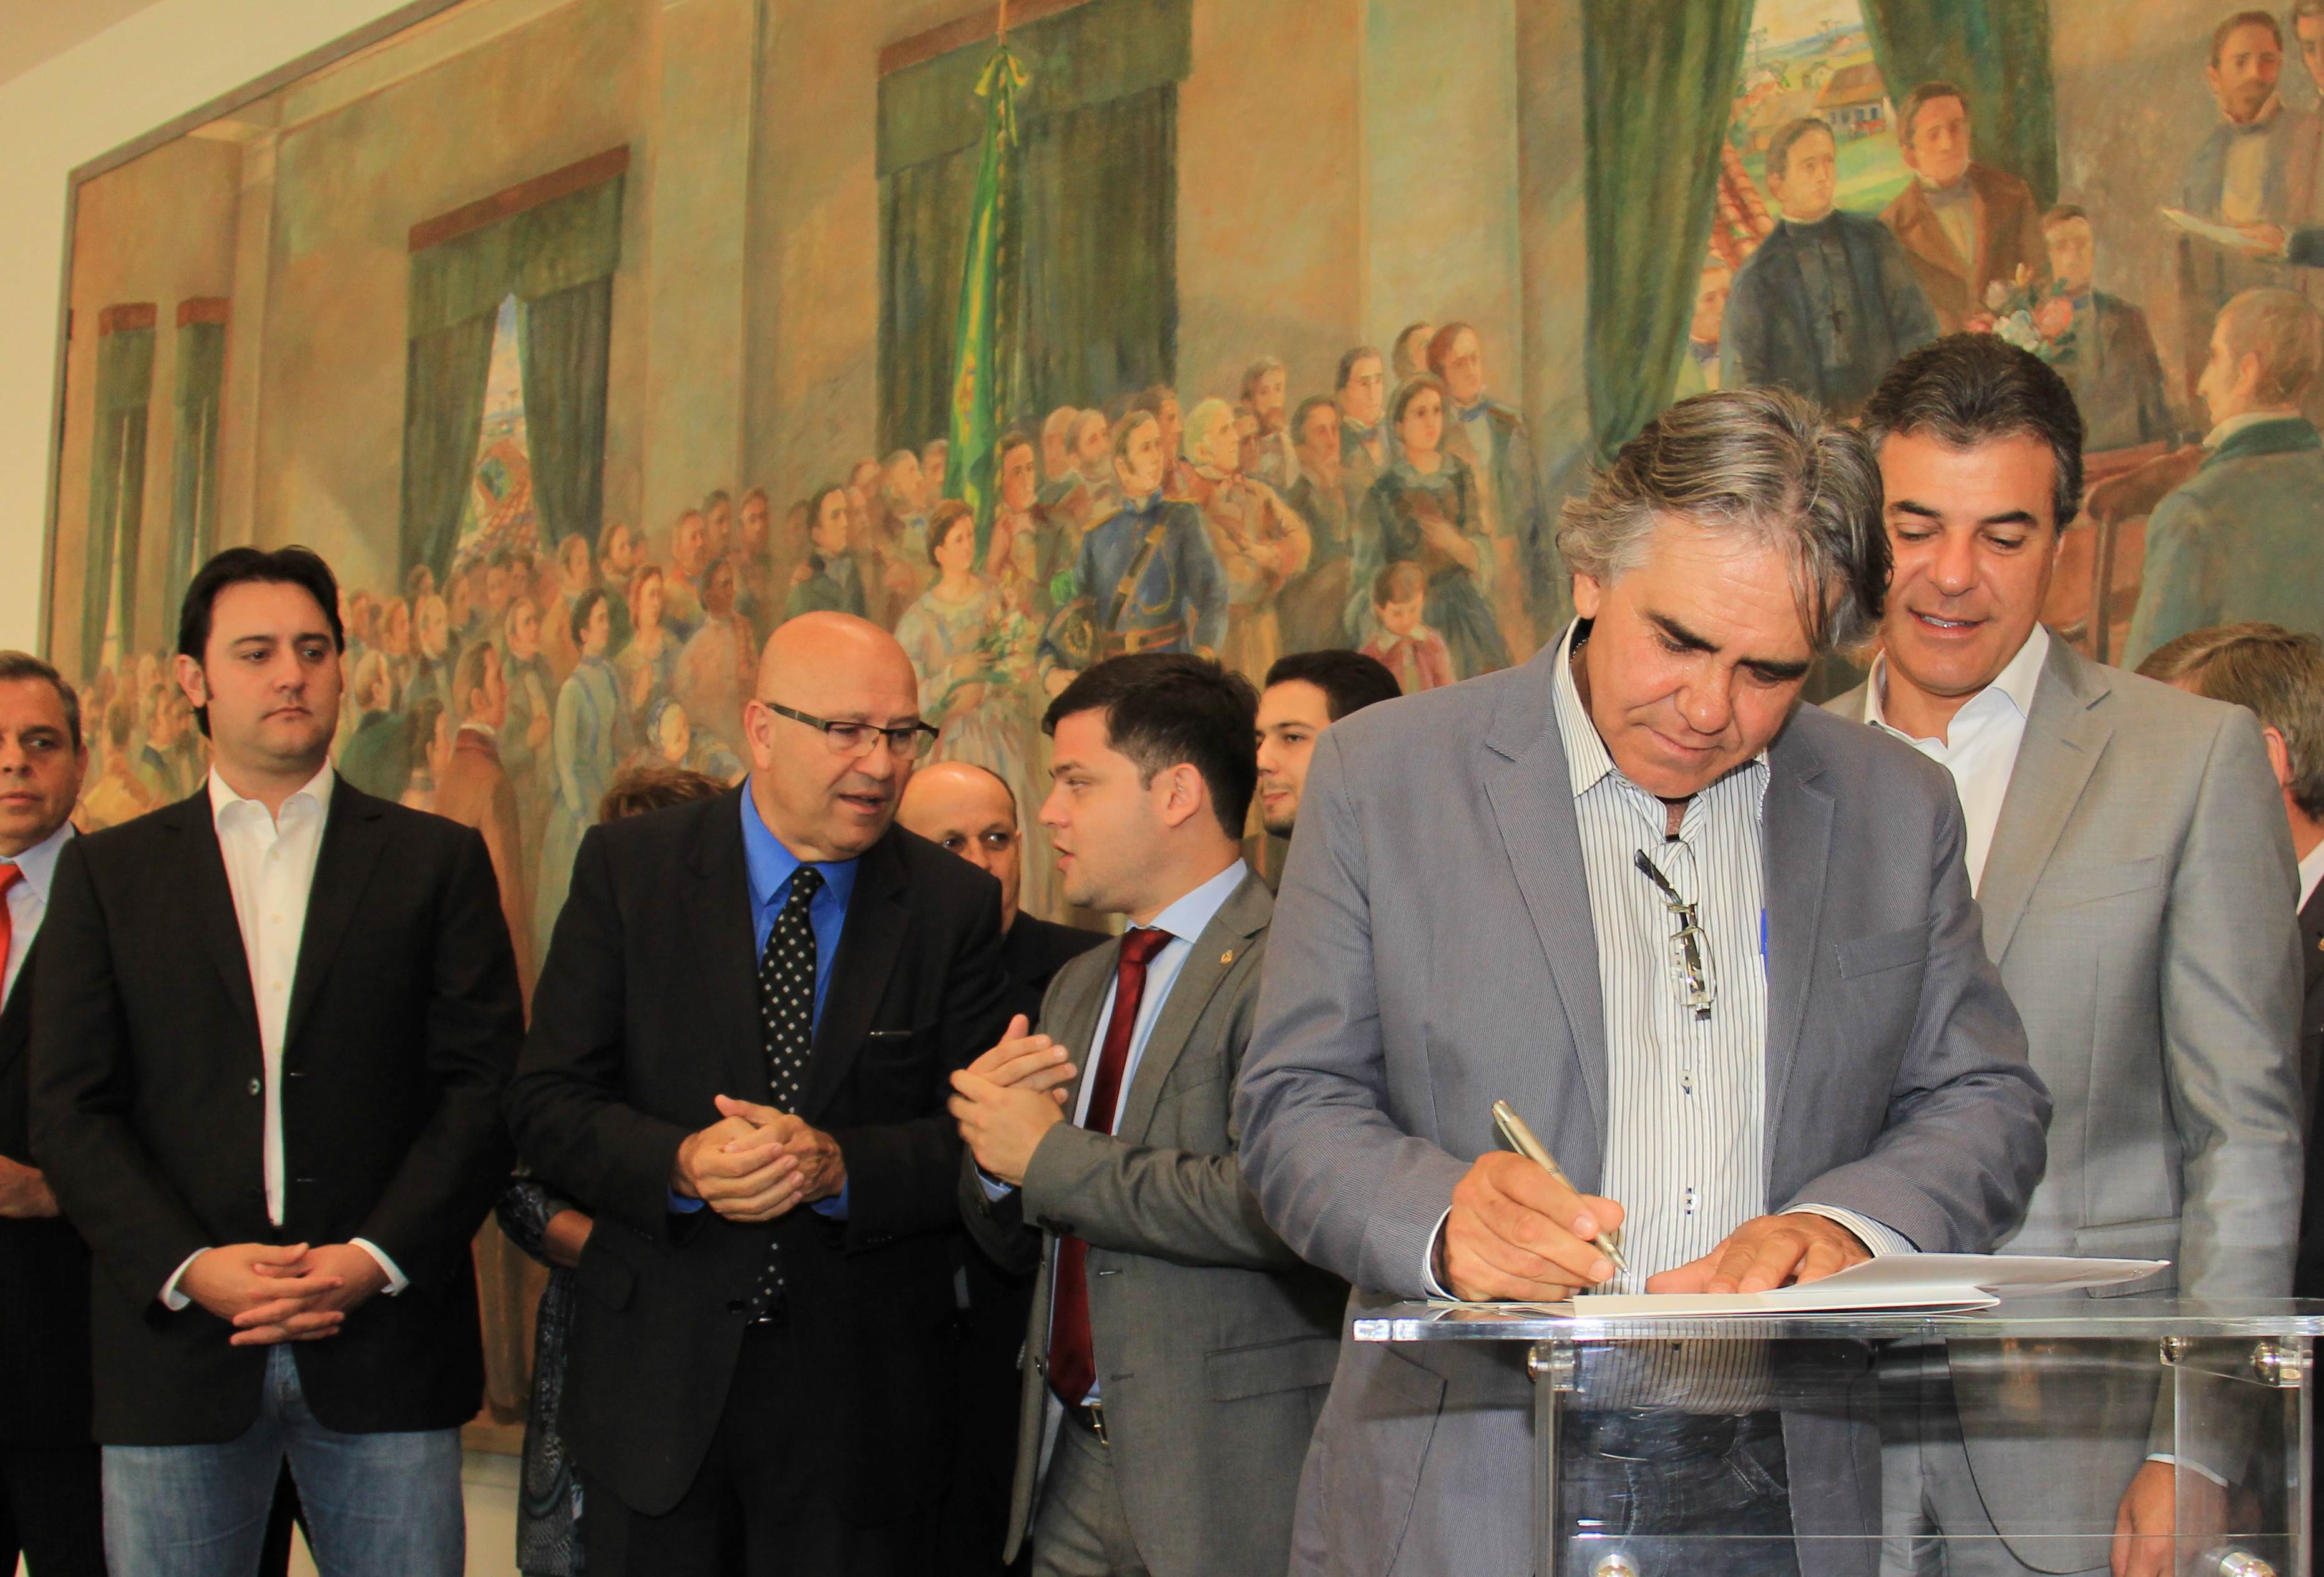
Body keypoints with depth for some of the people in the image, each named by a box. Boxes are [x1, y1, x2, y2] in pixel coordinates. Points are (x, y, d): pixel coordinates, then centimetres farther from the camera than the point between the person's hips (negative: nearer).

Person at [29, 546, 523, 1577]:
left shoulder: (436, 862, 9)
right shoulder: (107, 873, 11)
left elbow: (487, 1085, 1)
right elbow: (69, 1111, 3)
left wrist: (375, 1259, -11)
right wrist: (187, 1266, -11)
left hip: (383, 1346, 0)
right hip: (175, 1350, 1)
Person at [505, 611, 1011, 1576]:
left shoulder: (955, 905, 1)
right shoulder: (628, 870, 0)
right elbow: (545, 1106, -3)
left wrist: (839, 1166, -20)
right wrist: (682, 1164, -21)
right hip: (657, 1381, 0)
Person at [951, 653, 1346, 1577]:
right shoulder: (1077, 987, 16)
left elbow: (1277, 1204, -26)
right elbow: (1014, 1242, 18)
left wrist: (1050, 1155, -16)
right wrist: (992, 1146, -5)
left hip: (1224, 1466, -7)